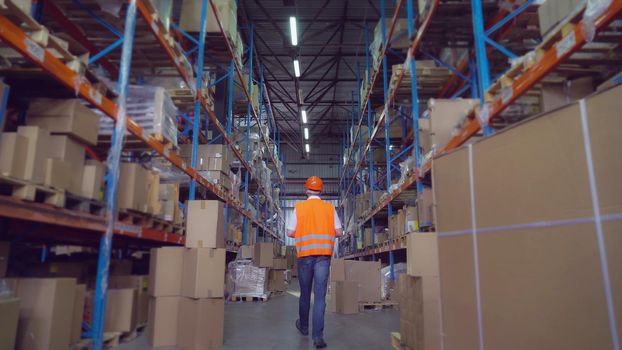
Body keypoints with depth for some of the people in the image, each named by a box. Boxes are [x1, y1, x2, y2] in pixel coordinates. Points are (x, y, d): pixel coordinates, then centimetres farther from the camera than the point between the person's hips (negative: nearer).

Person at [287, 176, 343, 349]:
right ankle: (318, 336, -6)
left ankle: (304, 326, 35)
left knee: (305, 293, 16)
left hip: (305, 254, 1)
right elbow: (339, 232, 2)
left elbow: (290, 233, -1)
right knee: (320, 296, -1)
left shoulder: (298, 208, -1)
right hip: (324, 254, 0)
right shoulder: (330, 208, 2)